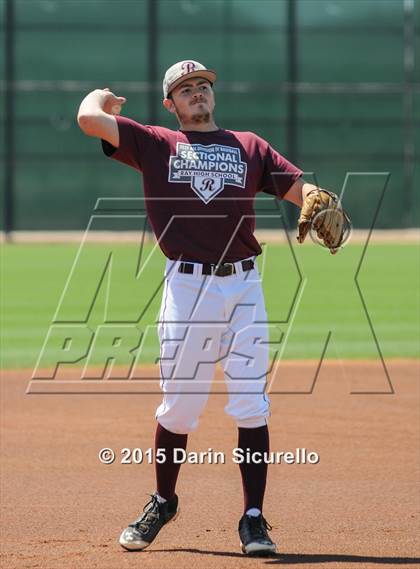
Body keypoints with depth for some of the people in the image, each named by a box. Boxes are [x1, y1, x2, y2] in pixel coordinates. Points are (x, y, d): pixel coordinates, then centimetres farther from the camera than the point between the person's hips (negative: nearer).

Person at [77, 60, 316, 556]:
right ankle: (163, 501, 26)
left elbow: (301, 188, 9)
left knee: (251, 406, -5)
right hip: (186, 287, -1)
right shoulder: (155, 144, 10)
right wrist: (103, 96, 18)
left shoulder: (249, 146, 17)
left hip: (243, 287, 1)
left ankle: (253, 519, 0)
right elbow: (89, 118, -3)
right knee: (179, 405, 4)